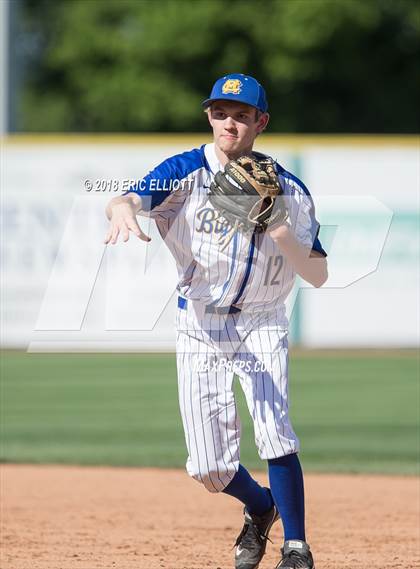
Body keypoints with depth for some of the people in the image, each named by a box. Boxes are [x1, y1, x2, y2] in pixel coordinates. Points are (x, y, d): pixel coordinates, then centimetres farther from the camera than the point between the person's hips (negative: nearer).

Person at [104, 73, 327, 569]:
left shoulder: (288, 191, -5)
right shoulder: (186, 173, -8)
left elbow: (318, 276, -7)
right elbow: (124, 201, -26)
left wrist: (283, 238, -26)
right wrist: (122, 209, -51)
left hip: (260, 326, -1)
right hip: (199, 327, 1)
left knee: (273, 429, -24)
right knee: (209, 471, 0)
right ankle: (260, 507, 34)